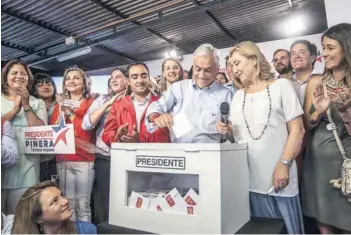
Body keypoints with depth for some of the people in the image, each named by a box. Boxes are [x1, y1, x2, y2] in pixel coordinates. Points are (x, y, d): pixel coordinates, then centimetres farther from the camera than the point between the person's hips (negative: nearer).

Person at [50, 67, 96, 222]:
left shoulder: (91, 102, 1)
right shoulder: (60, 103, 15)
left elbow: (85, 129, -10)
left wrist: (69, 111, -9)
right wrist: (61, 110, -5)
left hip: (84, 159, -4)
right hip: (63, 159, 4)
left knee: (83, 204, 0)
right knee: (67, 203, 9)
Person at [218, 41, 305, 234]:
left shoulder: (281, 86, 2)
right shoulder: (237, 96, 15)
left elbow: (297, 129, -4)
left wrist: (283, 164, -13)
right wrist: (226, 130, -2)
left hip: (278, 176, -3)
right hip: (248, 178, 4)